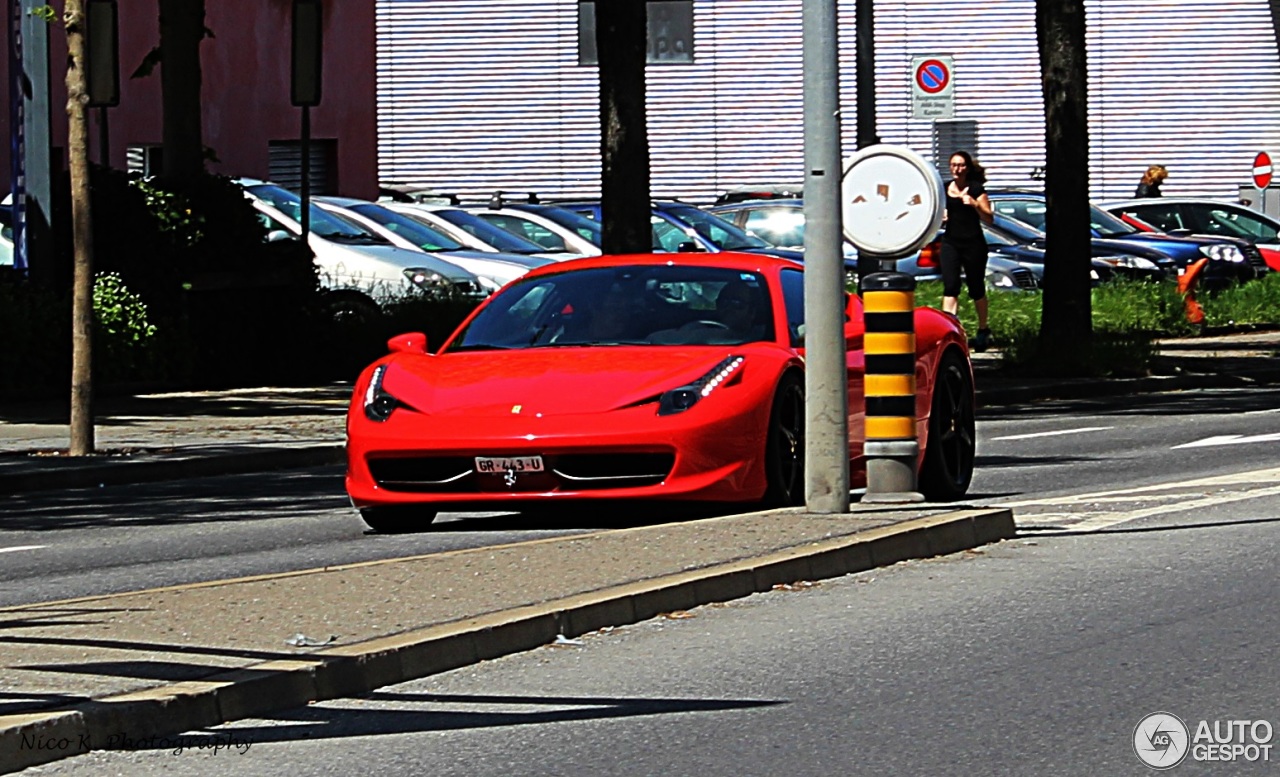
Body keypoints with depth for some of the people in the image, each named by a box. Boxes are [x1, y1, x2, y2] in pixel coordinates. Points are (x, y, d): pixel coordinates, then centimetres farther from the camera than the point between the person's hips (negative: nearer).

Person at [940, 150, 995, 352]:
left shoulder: (975, 189, -3)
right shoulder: (944, 189, 9)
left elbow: (989, 218, -7)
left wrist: (974, 204, -22)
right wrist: (940, 219, -1)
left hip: (973, 243, -3)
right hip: (950, 243, 3)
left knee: (976, 289, 8)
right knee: (950, 287, -11)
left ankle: (983, 330, 23)